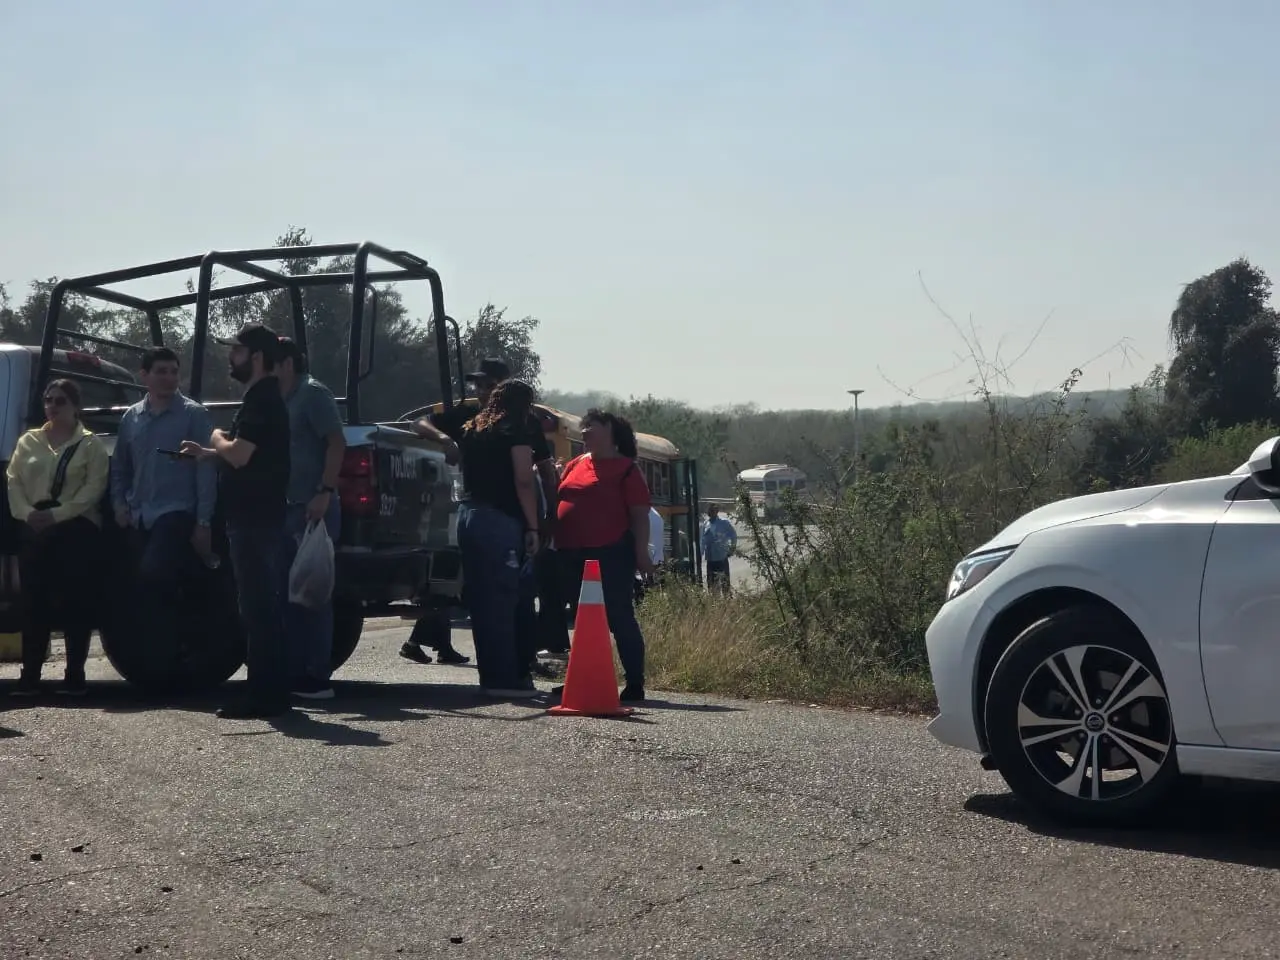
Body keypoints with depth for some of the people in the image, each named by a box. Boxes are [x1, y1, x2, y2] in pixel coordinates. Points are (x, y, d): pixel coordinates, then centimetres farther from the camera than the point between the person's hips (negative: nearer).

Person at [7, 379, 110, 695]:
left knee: (76, 601, -4)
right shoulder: (28, 441, 16)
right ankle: (30, 674, 4)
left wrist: (57, 514, -17)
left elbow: (94, 487, -7)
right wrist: (27, 513, -11)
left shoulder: (90, 444, 3)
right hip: (34, 530, 3)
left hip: (77, 529, -3)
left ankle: (74, 673, 0)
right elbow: (14, 481, 8)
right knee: (34, 601, 0)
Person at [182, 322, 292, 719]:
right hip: (256, 517, 11)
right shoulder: (262, 399, 19)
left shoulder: (262, 401, -14)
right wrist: (206, 452, 20)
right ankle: (271, 693, 17)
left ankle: (265, 696, -6)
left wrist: (217, 438, -4)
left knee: (257, 607, -8)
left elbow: (238, 455, -23)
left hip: (255, 520, -11)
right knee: (262, 606, 12)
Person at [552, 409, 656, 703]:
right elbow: (555, 500, 24)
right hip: (572, 555, 7)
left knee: (619, 617, -6)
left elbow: (640, 514, -6)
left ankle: (635, 684, -2)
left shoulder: (625, 469, -2)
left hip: (610, 555, -7)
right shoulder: (574, 465, 17)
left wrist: (641, 552, -13)